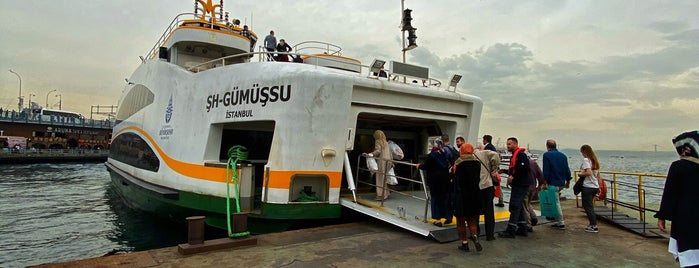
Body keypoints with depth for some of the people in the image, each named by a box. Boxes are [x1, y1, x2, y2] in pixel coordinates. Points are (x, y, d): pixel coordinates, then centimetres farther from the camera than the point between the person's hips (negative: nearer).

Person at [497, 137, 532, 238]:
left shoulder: (521, 155, -14)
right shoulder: (514, 155, 19)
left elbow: (525, 168, -26)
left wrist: (513, 177, -22)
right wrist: (504, 171, 13)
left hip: (520, 185, -11)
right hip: (517, 185, 11)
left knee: (514, 207, -9)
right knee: (519, 207, 15)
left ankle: (510, 231, -6)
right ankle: (522, 229, 22)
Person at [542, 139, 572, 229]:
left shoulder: (547, 155, -8)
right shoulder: (563, 155, 11)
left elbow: (546, 170, -13)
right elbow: (567, 169, 13)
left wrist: (545, 182, -12)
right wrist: (568, 181, 22)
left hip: (553, 183, -7)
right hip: (562, 183, 7)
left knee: (556, 202, -1)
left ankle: (561, 223, 1)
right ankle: (558, 221, 19)